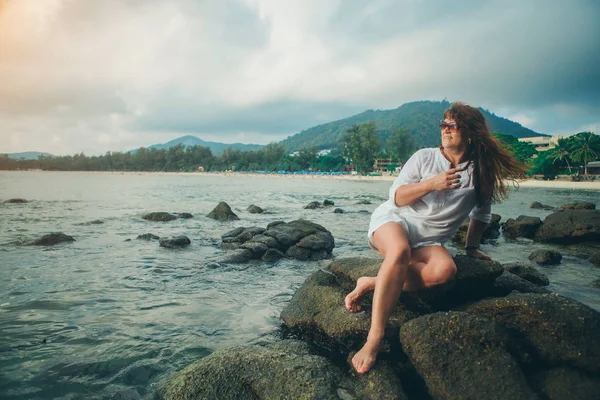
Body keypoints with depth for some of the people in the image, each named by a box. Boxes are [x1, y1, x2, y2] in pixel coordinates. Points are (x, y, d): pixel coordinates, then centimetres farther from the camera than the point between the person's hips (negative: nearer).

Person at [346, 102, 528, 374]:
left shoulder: (481, 174, 7)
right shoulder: (425, 157, 1)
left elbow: (481, 213, 21)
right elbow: (396, 196, -4)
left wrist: (471, 247, 23)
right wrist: (432, 183, -17)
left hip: (428, 240, 3)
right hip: (393, 220, -2)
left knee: (444, 269, -34)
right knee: (400, 250, -40)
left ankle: (372, 283, -25)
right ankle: (374, 340, -41)